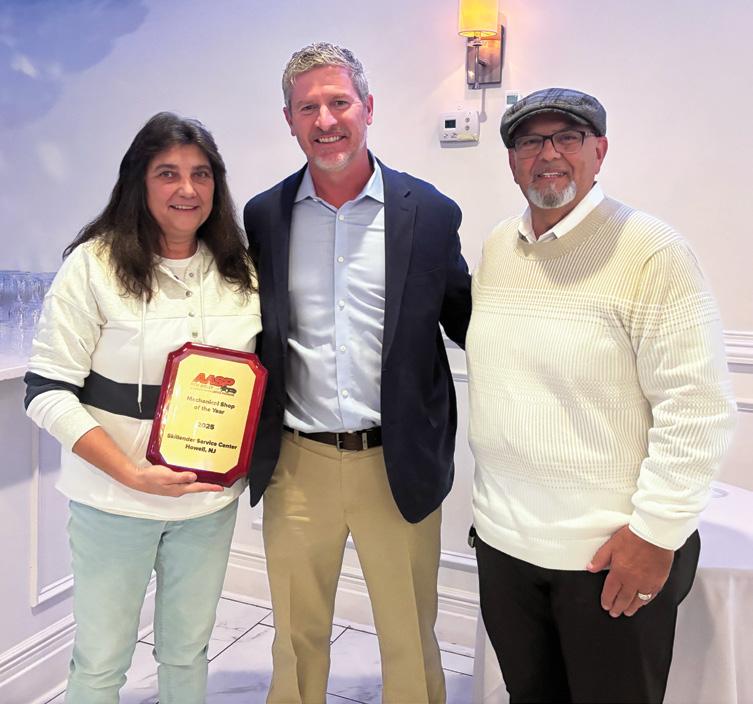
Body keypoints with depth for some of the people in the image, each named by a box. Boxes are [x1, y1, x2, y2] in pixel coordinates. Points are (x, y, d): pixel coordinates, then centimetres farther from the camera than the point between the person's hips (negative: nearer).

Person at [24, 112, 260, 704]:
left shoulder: (241, 272, 3)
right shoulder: (95, 265, -11)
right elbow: (47, 392, -12)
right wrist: (133, 474, -21)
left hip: (211, 501, 4)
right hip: (115, 500, -3)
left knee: (187, 652, 19)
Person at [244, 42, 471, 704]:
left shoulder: (430, 212, -3)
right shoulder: (263, 215, 2)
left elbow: (465, 321, 3)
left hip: (398, 466, -1)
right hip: (296, 467, 2)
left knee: (410, 643, 15)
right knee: (297, 641, 20)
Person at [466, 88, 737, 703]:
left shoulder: (652, 252, -13)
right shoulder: (497, 248, 7)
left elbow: (696, 409, -15)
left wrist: (656, 534, -15)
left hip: (613, 551, -5)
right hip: (504, 538, 6)